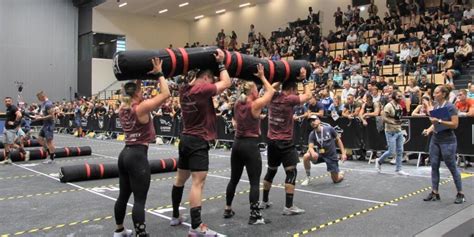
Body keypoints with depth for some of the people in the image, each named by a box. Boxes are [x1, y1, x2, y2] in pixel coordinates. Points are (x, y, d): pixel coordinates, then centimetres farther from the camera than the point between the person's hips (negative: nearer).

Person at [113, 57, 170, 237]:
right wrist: (159, 73, -8)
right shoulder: (141, 108, -14)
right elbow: (166, 94, -16)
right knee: (139, 200, -8)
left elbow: (133, 93, 28)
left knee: (123, 195, 19)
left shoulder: (123, 107, 8)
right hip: (138, 156, -8)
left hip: (125, 154, 9)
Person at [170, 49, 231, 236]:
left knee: (181, 178, 17)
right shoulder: (202, 90, -15)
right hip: (198, 141, -9)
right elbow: (226, 83, -8)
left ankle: (175, 216, 30)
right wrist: (220, 63, 2)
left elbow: (194, 81, 29)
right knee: (198, 183, -9)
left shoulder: (184, 89, 8)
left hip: (186, 139, 9)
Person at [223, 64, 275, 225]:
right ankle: (254, 216, 0)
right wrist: (262, 77, 6)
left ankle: (228, 210, 27)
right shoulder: (255, 105, -11)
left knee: (234, 179, 17)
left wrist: (253, 79, 21)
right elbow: (271, 92, -2)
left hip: (237, 144, 7)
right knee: (254, 182, -1)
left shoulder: (237, 104, 6)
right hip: (250, 145, -7)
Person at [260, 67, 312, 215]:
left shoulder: (273, 97, 4)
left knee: (271, 171, 18)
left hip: (272, 141, 7)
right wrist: (304, 80, 4)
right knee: (291, 172, -2)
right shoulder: (289, 99, -12)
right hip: (285, 142, -7)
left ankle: (264, 202, 28)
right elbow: (308, 96, -3)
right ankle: (289, 207, -4)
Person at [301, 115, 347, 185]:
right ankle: (308, 177, -8)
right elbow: (310, 147, -19)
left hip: (331, 156, -1)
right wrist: (312, 152, -44)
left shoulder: (329, 129, -12)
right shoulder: (312, 134, -9)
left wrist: (343, 153, -7)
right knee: (306, 156, -28)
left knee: (336, 180, -1)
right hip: (320, 154, 2)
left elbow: (338, 140, -2)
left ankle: (341, 174, 38)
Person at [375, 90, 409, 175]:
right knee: (392, 152, -5)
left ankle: (398, 169, 15)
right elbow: (384, 118, -22)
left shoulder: (399, 106, 11)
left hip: (399, 131, 8)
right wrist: (393, 122, -35)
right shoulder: (389, 106, -14)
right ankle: (379, 161, 19)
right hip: (391, 132, -8)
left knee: (400, 151, 6)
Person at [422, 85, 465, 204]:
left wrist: (439, 121, -23)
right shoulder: (436, 106, 9)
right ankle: (434, 193, 12)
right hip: (435, 140, 7)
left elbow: (455, 124, -18)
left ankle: (460, 194, 16)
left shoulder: (450, 107, -12)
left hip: (448, 141, -7)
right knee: (434, 166, 5)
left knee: (452, 167, 2)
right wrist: (429, 130, 0)